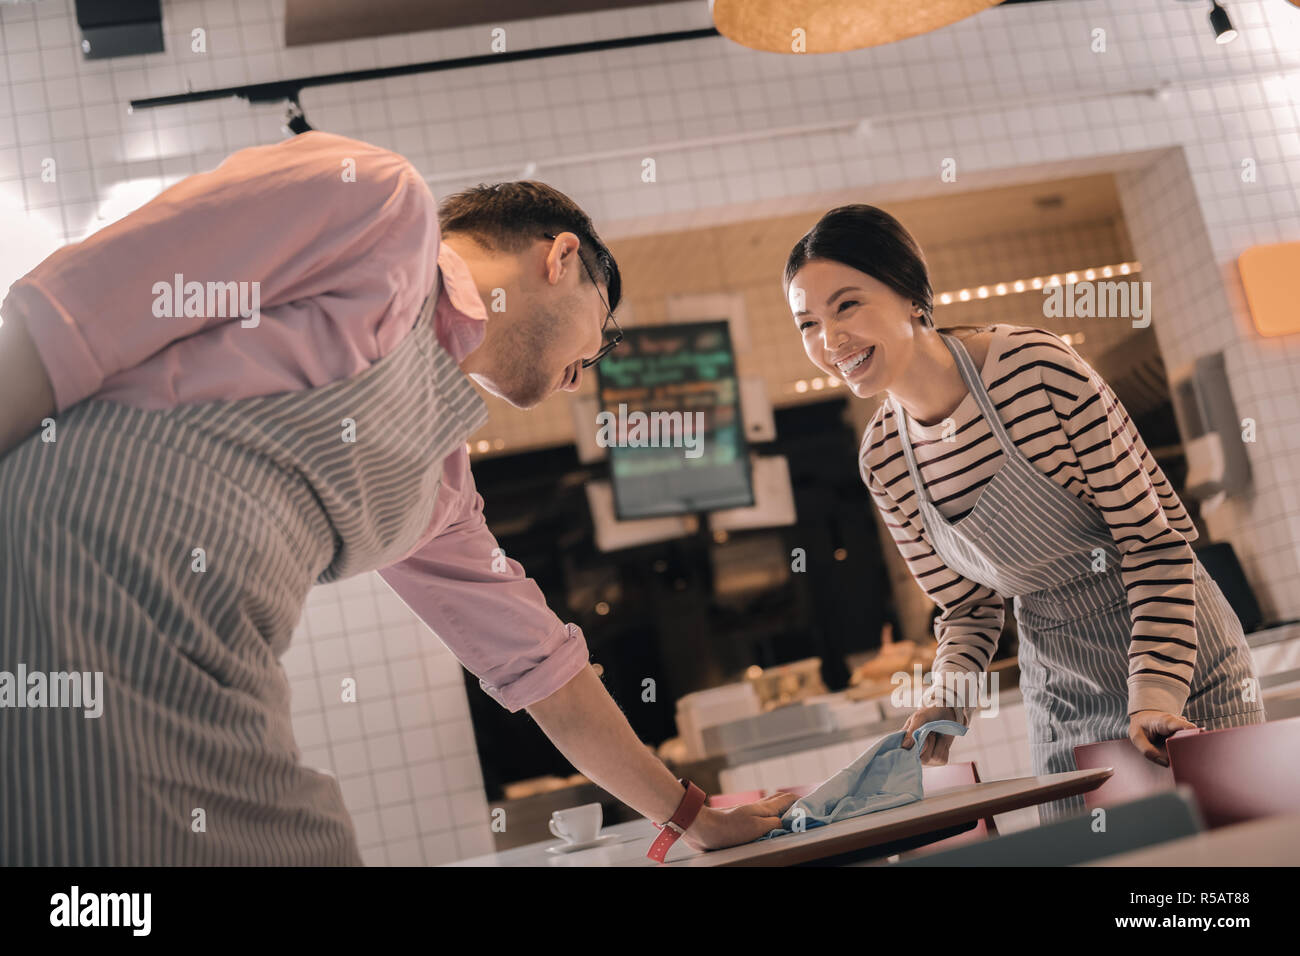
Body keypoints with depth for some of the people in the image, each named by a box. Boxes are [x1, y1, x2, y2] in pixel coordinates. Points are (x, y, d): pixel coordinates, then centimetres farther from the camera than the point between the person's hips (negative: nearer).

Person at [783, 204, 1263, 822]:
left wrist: (1155, 697, -23)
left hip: (1178, 654, -4)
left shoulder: (1037, 369, -22)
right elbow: (966, 606, 5)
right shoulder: (881, 459, -5)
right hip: (1060, 693, 4)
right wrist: (949, 700, -13)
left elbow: (1155, 536, -17)